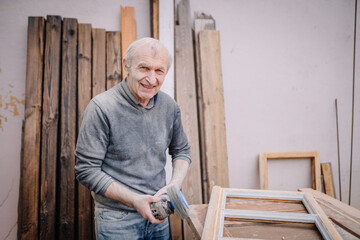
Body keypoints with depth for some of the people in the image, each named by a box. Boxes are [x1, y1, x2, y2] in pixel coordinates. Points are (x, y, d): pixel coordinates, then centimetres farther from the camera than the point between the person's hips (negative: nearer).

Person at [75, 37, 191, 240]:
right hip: (117, 220, -4)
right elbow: (87, 171, -16)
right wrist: (134, 200, -21)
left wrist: (175, 184, -8)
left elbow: (181, 151, 9)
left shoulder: (170, 106, -3)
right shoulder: (102, 108, -18)